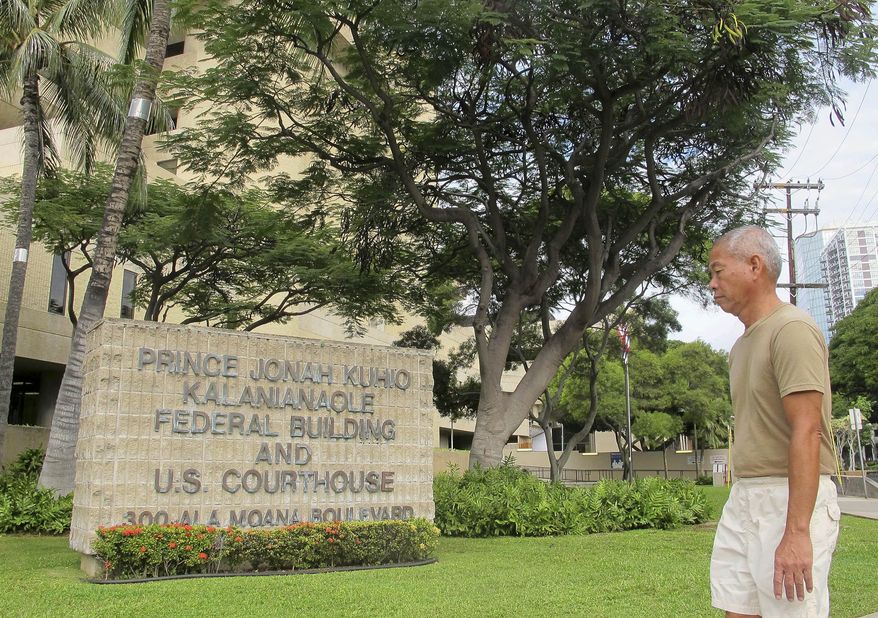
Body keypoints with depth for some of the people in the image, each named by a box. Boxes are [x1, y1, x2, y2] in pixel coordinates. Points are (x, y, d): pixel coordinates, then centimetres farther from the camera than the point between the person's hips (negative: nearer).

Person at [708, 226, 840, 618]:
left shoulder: (792, 329, -13)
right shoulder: (742, 344, 16)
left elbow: (806, 433, -20)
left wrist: (796, 531, -25)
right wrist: (741, 501, 19)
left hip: (793, 498, -9)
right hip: (743, 497, 9)